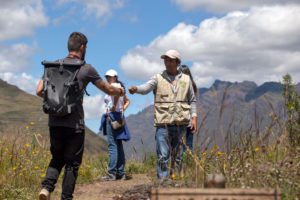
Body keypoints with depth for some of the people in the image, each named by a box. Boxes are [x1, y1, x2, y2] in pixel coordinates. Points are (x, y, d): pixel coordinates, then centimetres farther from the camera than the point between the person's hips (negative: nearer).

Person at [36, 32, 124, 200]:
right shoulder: (86, 69, -3)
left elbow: (39, 91, 4)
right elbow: (108, 89, 7)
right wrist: (121, 91, 29)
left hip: (54, 123, 4)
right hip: (75, 124, -4)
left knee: (57, 158, 19)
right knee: (72, 163, 7)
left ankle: (47, 186, -1)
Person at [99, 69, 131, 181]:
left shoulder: (114, 85, -7)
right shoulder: (119, 86, 20)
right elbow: (127, 101, 29)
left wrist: (114, 107, -22)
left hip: (113, 116, -10)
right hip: (119, 117, 10)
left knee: (112, 145, -11)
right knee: (118, 146, 9)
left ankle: (111, 173, -13)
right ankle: (121, 173, 10)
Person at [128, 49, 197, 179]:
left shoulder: (186, 79, 12)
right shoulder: (158, 78, 5)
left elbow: (192, 100, 18)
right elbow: (146, 88, -13)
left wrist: (194, 117, 7)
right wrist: (135, 89, -35)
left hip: (180, 124, 2)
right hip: (163, 124, -2)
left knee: (178, 157, 8)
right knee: (163, 156, -6)